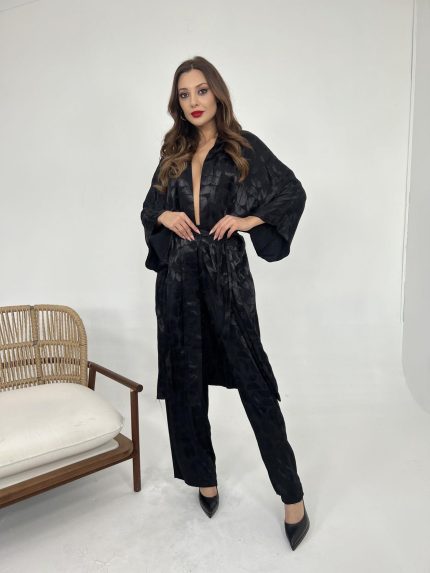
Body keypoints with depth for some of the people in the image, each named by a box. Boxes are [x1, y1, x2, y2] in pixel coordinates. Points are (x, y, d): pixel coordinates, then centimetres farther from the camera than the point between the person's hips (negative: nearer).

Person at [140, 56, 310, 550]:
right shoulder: (173, 152, 13)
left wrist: (246, 220, -9)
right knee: (185, 379, 8)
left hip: (226, 273, -4)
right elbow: (149, 207, 20)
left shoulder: (243, 146, 3)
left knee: (252, 379, -3)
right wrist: (165, 217, -3)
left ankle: (292, 494, 13)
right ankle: (203, 476, 29)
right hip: (178, 275, 4)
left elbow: (294, 194, 4)